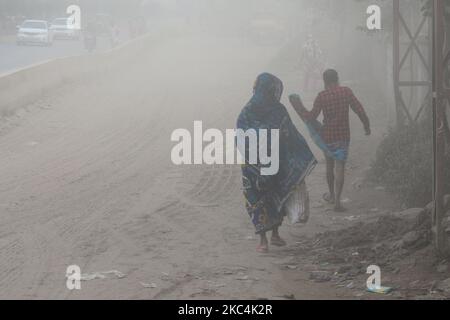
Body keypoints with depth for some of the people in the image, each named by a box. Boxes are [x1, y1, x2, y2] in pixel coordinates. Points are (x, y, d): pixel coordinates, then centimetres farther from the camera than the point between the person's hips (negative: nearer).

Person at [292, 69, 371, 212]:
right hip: (343, 136, 0)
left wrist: (299, 108, 6)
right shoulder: (347, 92, -4)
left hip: (327, 136, 0)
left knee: (330, 165, 21)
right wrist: (366, 125, 10)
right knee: (339, 167, -1)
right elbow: (359, 109, -3)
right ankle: (337, 201, -11)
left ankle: (331, 194, 36)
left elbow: (311, 117, -9)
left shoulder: (322, 96, -8)